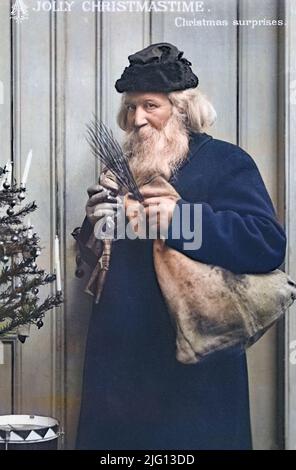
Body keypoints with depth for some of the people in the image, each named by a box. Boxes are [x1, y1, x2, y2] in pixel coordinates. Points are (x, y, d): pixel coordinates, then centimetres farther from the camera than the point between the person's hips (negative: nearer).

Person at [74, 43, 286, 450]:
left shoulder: (225, 162, -5)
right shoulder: (125, 168, 15)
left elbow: (269, 244, -20)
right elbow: (98, 265, 21)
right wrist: (95, 229, -2)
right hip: (120, 357, 6)